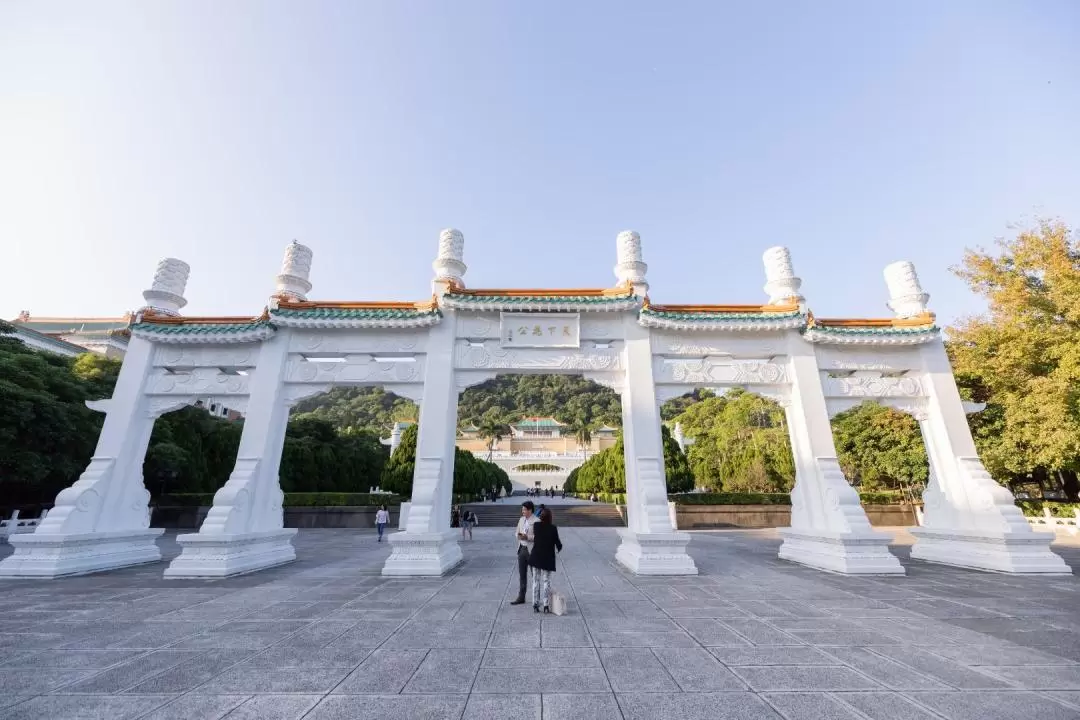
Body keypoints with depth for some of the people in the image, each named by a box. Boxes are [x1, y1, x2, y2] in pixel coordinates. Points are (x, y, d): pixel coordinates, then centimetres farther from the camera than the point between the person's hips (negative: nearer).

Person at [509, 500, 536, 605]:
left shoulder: (536, 521, -13)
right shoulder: (521, 519, 9)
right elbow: (517, 532, 16)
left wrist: (527, 537, -23)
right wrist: (519, 536, -6)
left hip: (532, 550, -6)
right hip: (522, 549, 6)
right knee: (522, 575, 12)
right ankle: (521, 597, 23)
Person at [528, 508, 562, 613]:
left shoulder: (536, 526, -6)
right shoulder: (553, 528, -13)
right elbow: (557, 541, -5)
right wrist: (559, 548, 18)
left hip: (536, 557, 2)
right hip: (547, 558, -2)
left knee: (536, 581, 11)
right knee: (546, 581, 8)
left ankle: (535, 605, 15)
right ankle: (546, 605, 8)